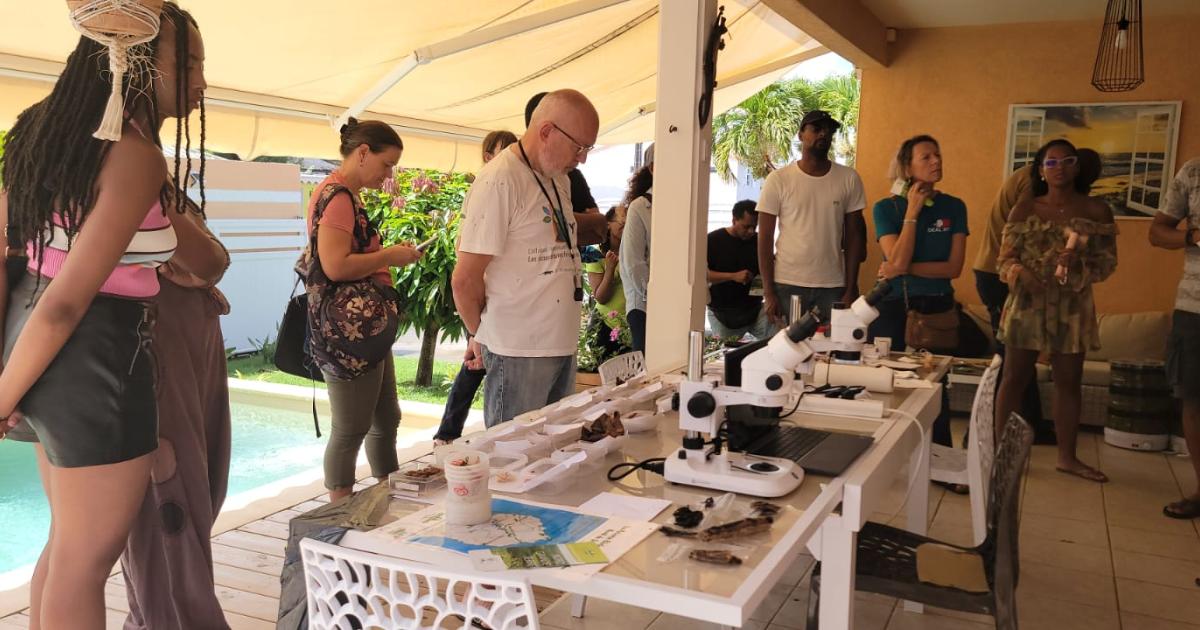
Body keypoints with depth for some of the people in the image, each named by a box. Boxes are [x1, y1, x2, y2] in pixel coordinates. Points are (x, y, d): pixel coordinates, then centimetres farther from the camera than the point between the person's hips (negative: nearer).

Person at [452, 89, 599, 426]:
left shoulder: (559, 179, 12)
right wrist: (481, 335, 0)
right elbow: (464, 281, -13)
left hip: (562, 344, 8)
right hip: (519, 352, -8)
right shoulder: (499, 181, -16)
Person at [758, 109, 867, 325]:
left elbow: (854, 236, 6)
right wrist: (768, 292, -6)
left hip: (833, 286, 2)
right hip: (787, 286, -1)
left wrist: (851, 289, 1)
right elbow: (765, 238, -1)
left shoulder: (849, 179, 4)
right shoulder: (778, 179, -1)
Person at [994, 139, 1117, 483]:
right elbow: (1006, 257, -2)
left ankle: (1067, 456, 21)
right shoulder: (1025, 208, 2)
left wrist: (1080, 261, -19)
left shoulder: (1097, 211, 3)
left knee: (1069, 381, 9)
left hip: (1073, 307, 1)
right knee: (1014, 377, 3)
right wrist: (1018, 271, -24)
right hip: (1027, 303, -1)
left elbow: (1108, 261, 2)